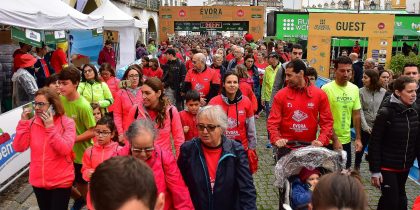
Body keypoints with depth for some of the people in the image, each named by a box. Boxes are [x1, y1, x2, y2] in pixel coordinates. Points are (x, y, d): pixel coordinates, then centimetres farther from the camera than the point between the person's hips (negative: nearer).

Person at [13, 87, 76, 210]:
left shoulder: (67, 123, -13)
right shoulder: (32, 123, -1)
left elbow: (65, 149, -24)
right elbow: (18, 148, -7)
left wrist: (50, 127, -27)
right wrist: (23, 122, -14)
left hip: (60, 181, -5)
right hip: (38, 180, 5)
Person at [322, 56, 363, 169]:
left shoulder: (354, 89, 2)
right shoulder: (326, 89, -15)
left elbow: (356, 115, 10)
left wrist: (358, 138, 7)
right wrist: (335, 139, -16)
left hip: (346, 139, 5)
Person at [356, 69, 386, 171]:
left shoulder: (383, 92, -3)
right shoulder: (361, 91, -6)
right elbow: (360, 110, -7)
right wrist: (365, 125, -14)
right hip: (365, 126, 0)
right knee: (361, 147, 13)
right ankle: (356, 166, 33)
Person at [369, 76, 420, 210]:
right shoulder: (386, 112, -18)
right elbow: (375, 142, -16)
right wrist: (375, 170, -16)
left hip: (405, 165, 6)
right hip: (387, 165, -6)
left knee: (400, 196, 20)